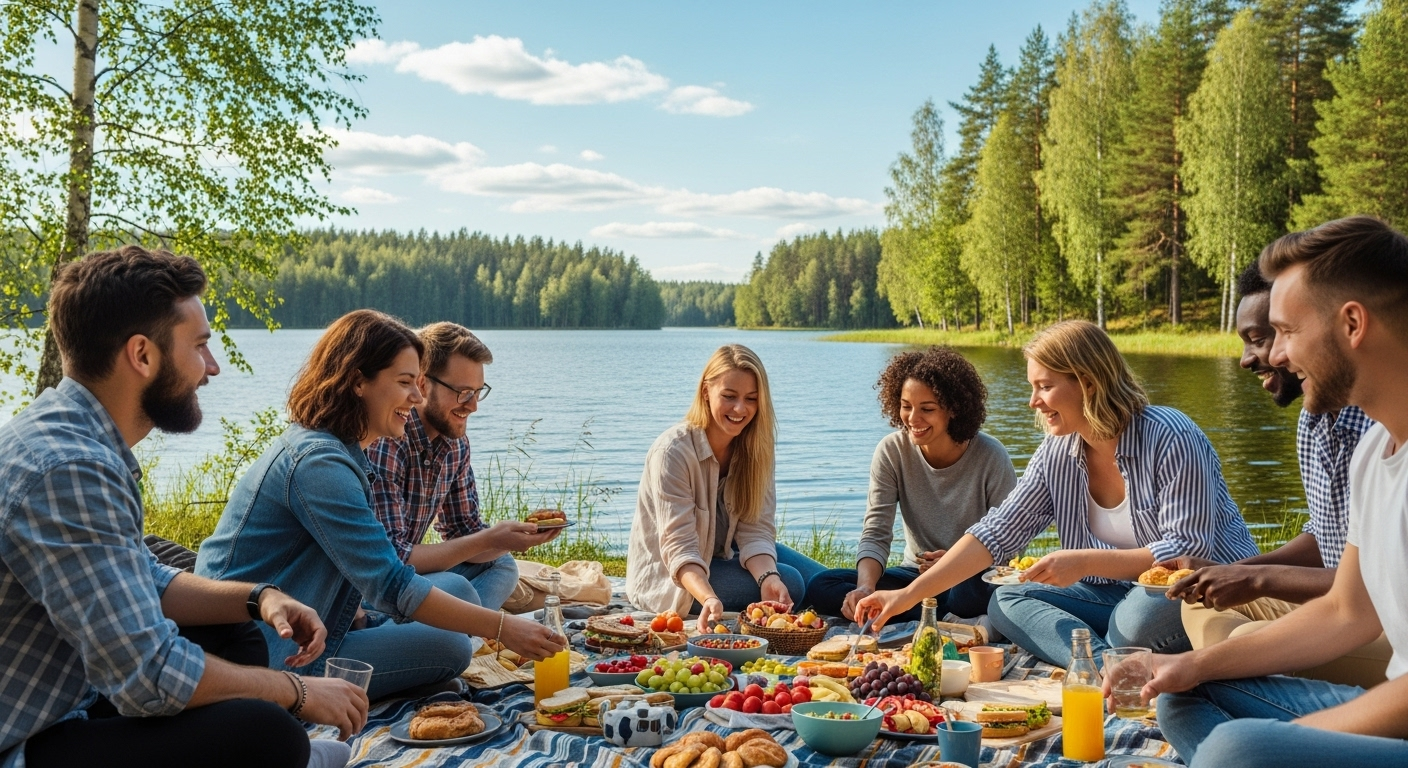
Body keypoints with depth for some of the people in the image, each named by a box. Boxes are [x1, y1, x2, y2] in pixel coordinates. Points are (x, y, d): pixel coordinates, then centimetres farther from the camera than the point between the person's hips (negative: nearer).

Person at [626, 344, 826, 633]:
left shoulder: (756, 446, -7)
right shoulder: (672, 451, -25)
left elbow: (756, 529, -16)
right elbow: (679, 548, -31)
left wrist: (768, 577, -36)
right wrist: (709, 599, -49)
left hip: (724, 554, 6)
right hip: (666, 578, -6)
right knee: (790, 582, -21)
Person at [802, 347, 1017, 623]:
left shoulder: (991, 458, -12)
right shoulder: (891, 452, -5)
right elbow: (875, 534, -10)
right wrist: (865, 587, -30)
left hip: (975, 577, -5)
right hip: (916, 575, 5)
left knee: (967, 595, -43)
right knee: (820, 587, -20)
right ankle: (950, 619, -21)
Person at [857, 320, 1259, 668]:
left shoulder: (1171, 439, -20)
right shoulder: (1056, 454, -2)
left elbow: (1188, 550, -23)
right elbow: (996, 533, -4)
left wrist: (1085, 561, -29)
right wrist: (910, 594, -11)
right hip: (1119, 596, 7)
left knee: (1145, 610, -38)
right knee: (1006, 602, -9)